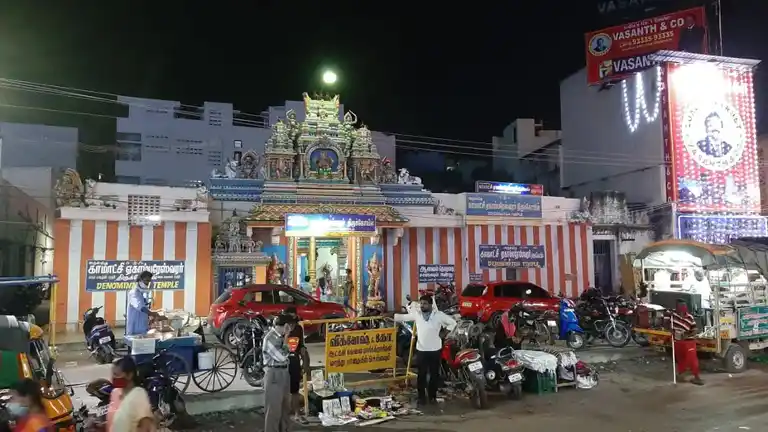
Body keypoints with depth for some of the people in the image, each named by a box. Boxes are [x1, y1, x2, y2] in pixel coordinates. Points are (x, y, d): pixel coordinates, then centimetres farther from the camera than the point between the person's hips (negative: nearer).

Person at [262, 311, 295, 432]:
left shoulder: (280, 336, 9)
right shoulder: (270, 338, -19)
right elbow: (281, 357, -22)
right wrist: (286, 338, -15)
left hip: (284, 374, 9)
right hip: (274, 375, -9)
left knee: (285, 407, 19)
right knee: (274, 408, -1)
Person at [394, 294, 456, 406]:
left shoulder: (439, 315, -7)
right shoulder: (416, 314, -1)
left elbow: (452, 322, 2)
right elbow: (403, 317, 10)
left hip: (435, 350, -1)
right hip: (421, 349, 1)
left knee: (434, 374, 8)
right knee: (421, 374, 4)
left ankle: (432, 396, 21)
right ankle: (421, 396, 14)